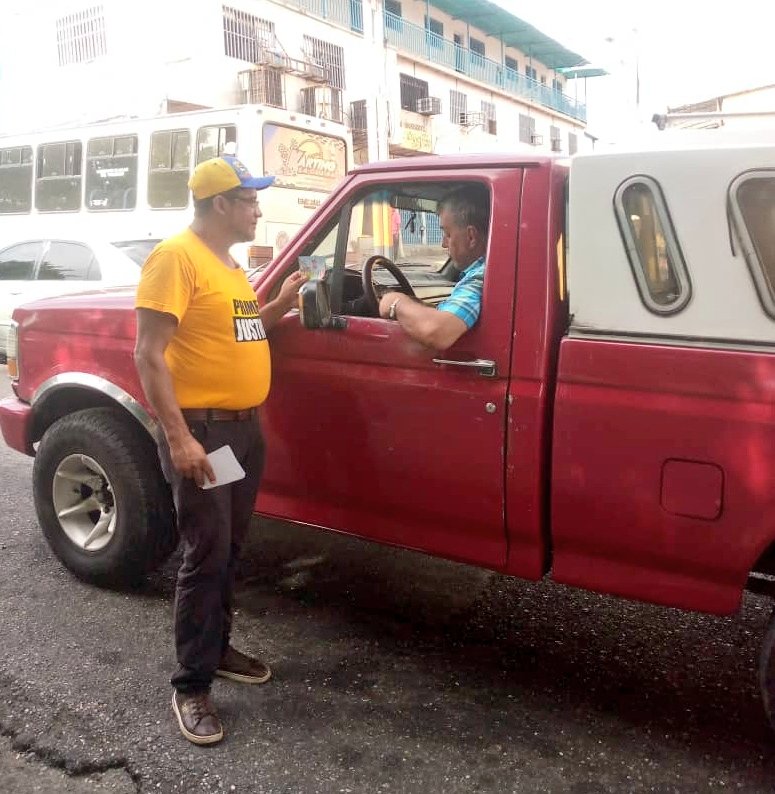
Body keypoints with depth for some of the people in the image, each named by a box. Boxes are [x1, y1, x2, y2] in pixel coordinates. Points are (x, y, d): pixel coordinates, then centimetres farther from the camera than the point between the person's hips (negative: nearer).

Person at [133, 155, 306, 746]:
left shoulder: (229, 263, 14)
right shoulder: (177, 257, -13)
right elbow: (149, 354, -19)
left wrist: (280, 305, 11)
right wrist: (179, 438, -25)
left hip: (245, 426, 9)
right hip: (202, 430, -9)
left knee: (230, 551, 17)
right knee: (207, 558, -4)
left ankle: (217, 648, 34)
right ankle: (191, 685, 10)